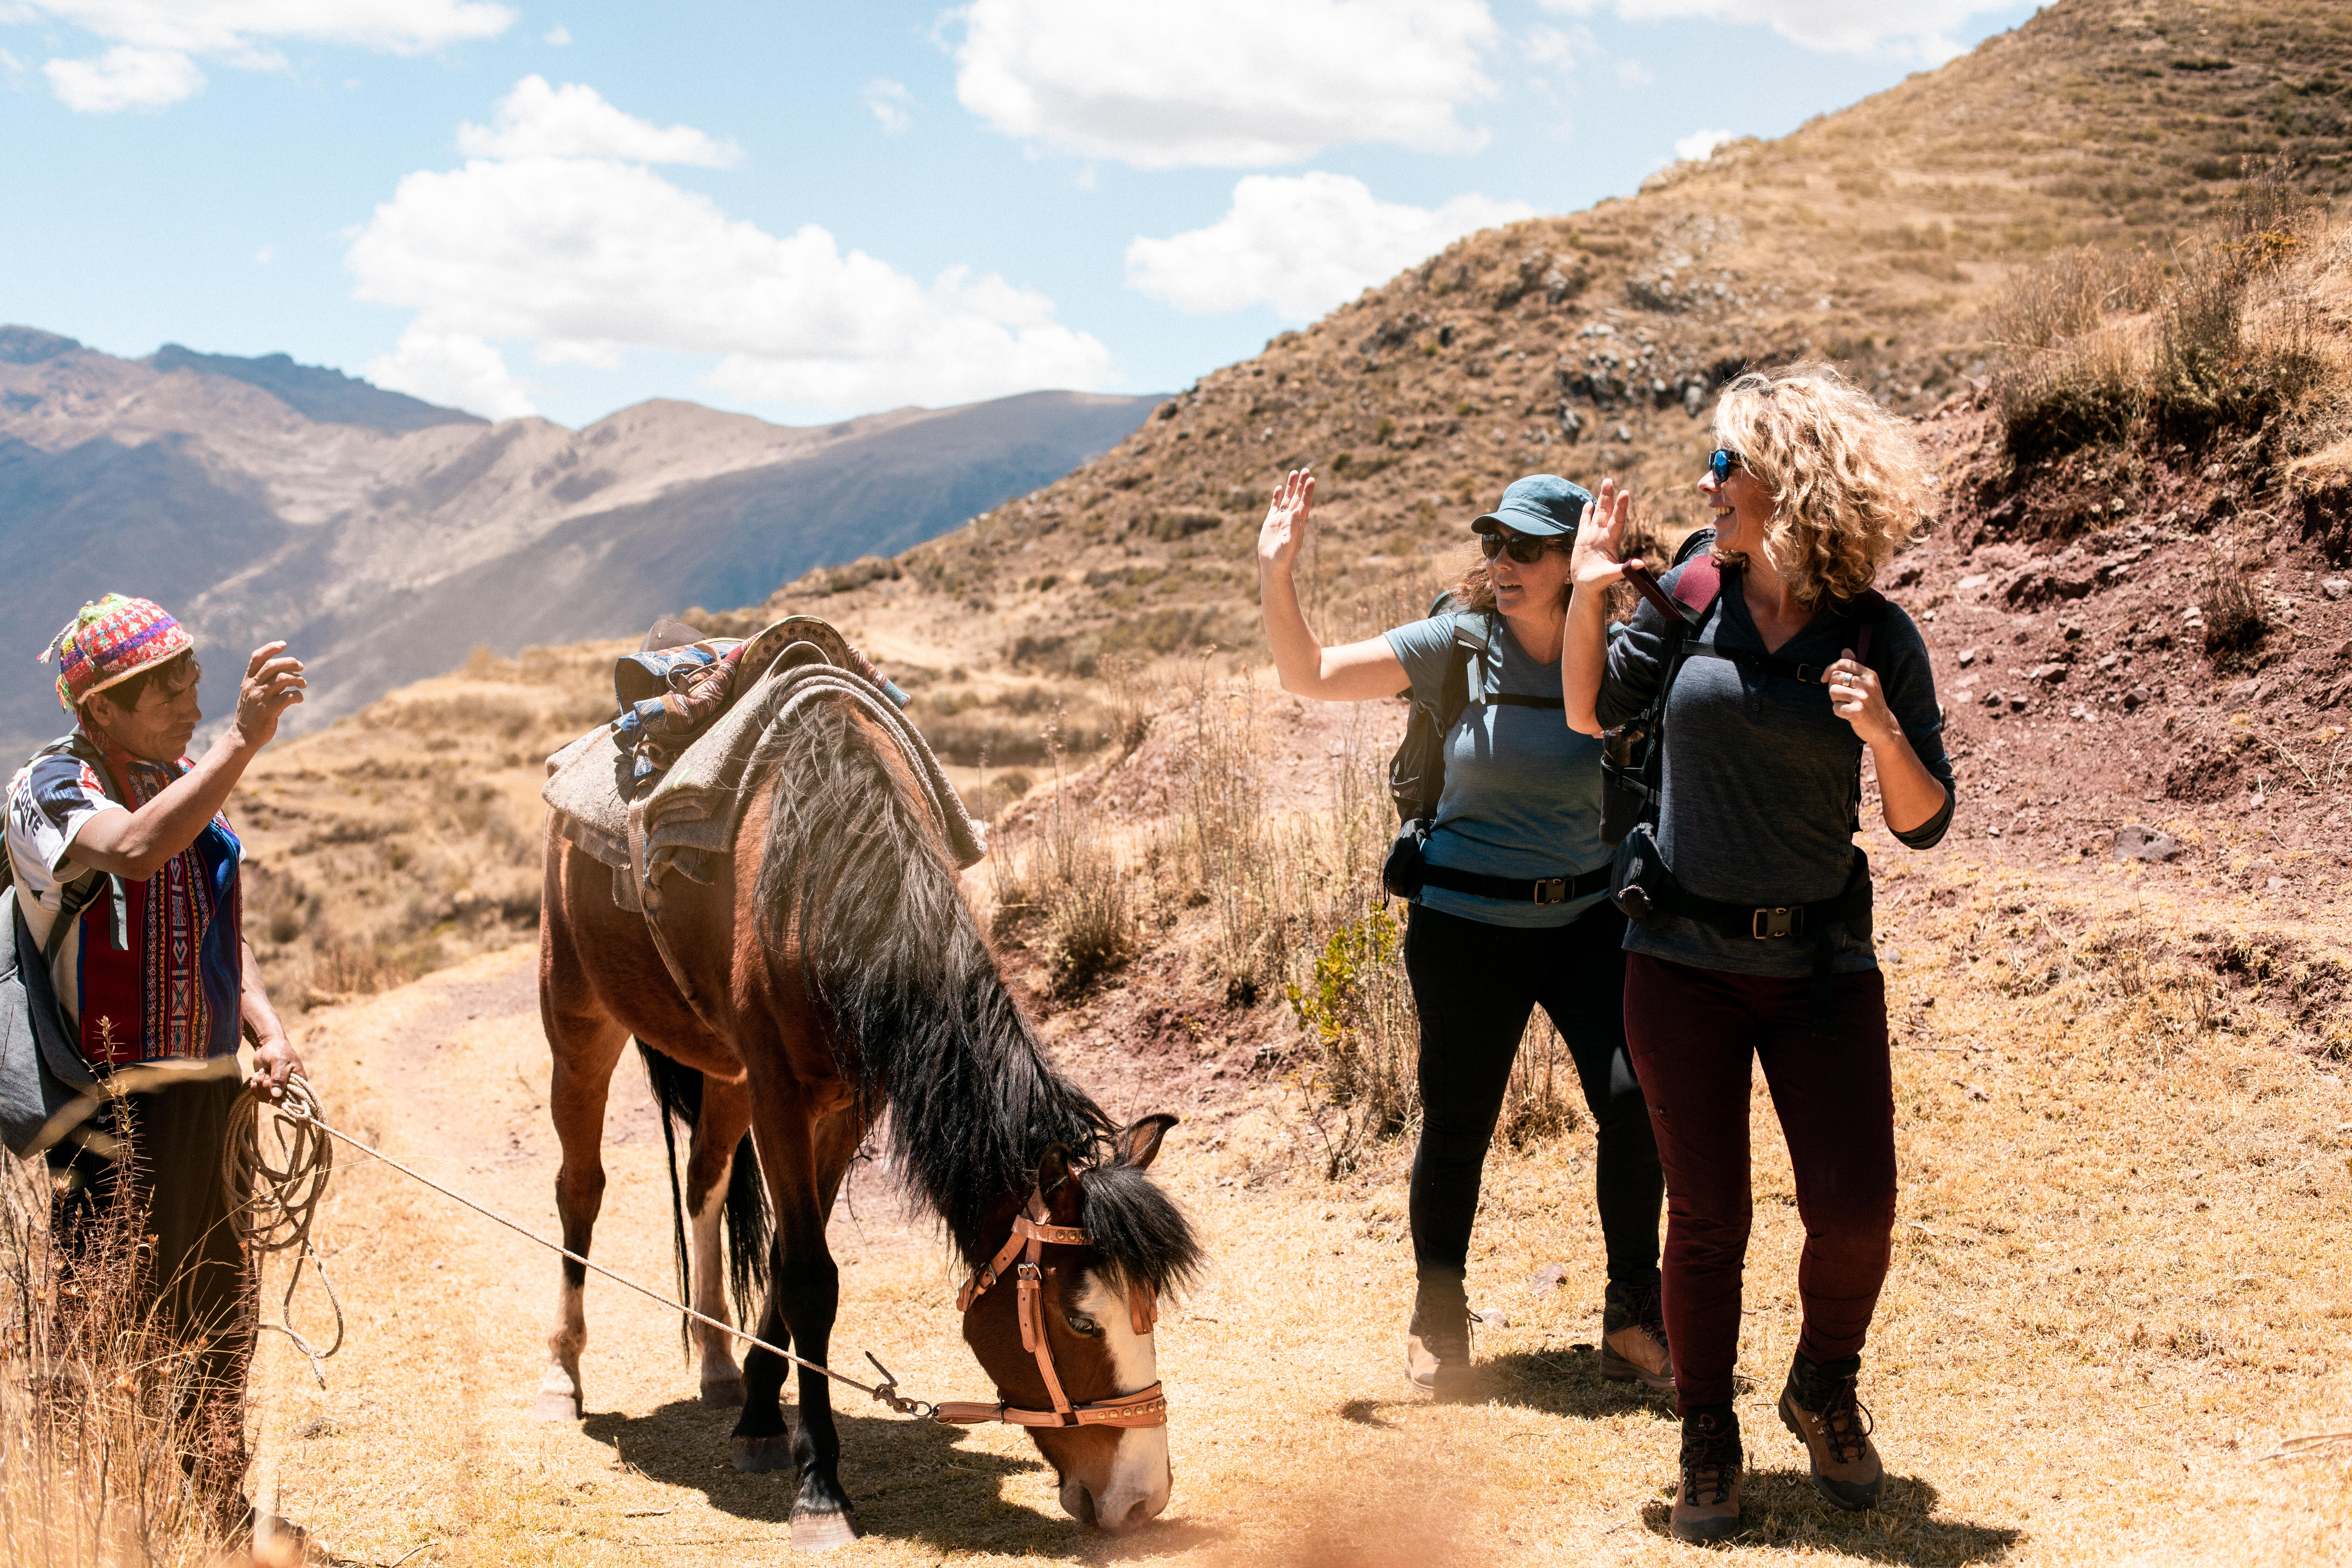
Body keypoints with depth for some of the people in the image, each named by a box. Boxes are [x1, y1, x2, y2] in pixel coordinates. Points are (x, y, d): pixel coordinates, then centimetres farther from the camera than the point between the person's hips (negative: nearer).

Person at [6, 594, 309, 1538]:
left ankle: (216, 1516, 30)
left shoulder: (184, 782, 11)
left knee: (216, 1321, 17)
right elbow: (136, 851, -36)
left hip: (208, 1095, 8)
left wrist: (267, 1031, 6)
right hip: (115, 1103, -8)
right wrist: (244, 739, -42)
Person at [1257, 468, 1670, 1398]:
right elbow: (1311, 677, -10)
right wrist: (1276, 576, -22)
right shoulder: (1458, 643, -7)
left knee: (1635, 1099, -13)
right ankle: (1436, 1321, 31)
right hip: (1468, 925, -1)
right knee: (1456, 1129, 8)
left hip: (1588, 916, 1)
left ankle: (1633, 1322, 7)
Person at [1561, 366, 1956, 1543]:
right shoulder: (1695, 594, -3)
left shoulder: (1877, 637, -6)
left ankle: (1824, 1392, 23)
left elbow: (1924, 824, -3)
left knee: (1855, 1208, -6)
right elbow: (1592, 714, 10)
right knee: (1706, 1217, 4)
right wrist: (1587, 594, -5)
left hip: (1820, 961, 0)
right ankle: (1706, 1445, 22)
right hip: (1684, 959, 1)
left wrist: (1883, 732, -22)